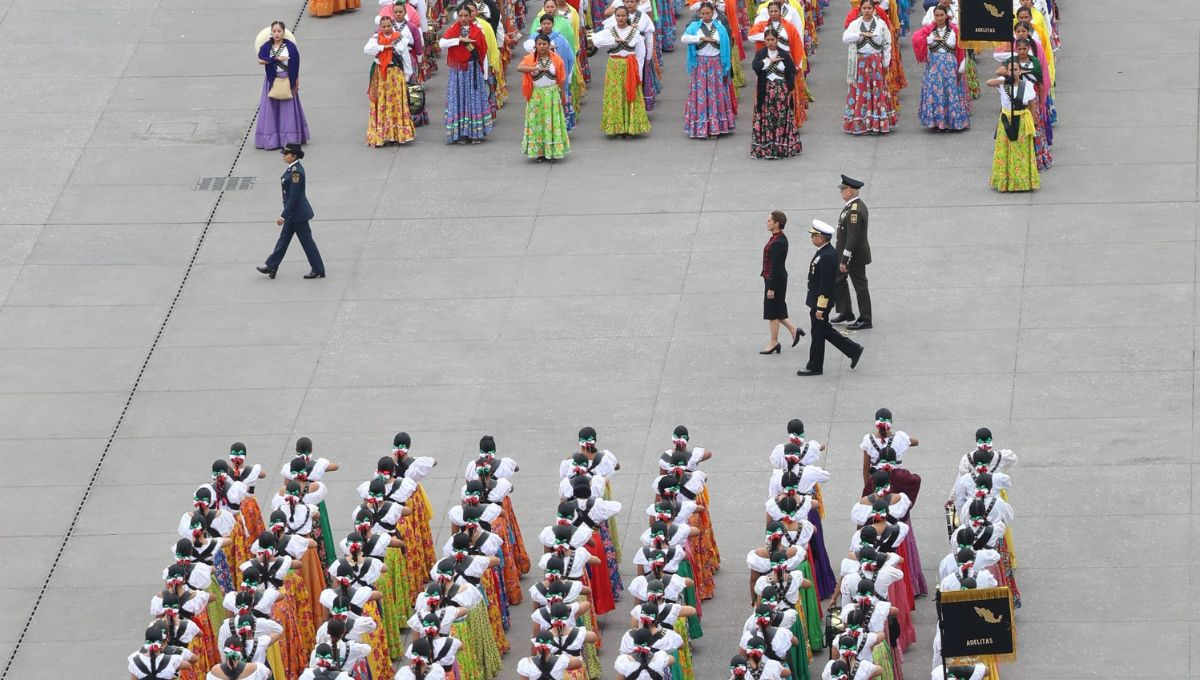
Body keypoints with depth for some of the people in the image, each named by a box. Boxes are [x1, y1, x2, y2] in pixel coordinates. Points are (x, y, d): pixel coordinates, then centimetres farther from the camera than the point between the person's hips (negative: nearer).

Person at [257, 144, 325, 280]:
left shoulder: (296, 172, -25)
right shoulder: (292, 168, 5)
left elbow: (293, 197, -24)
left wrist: (283, 216, -20)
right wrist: (285, 215, 21)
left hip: (298, 213, -10)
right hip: (293, 214, 10)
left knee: (306, 241, 2)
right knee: (284, 238, 15)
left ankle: (318, 270, 13)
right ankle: (271, 266, 23)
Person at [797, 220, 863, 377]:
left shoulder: (827, 257, -26)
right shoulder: (826, 252, 7)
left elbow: (826, 285, -25)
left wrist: (820, 308, -22)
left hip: (820, 300, -10)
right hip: (817, 300, 10)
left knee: (818, 333, 4)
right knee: (824, 330, 19)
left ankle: (815, 367, 16)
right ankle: (853, 350, 23)